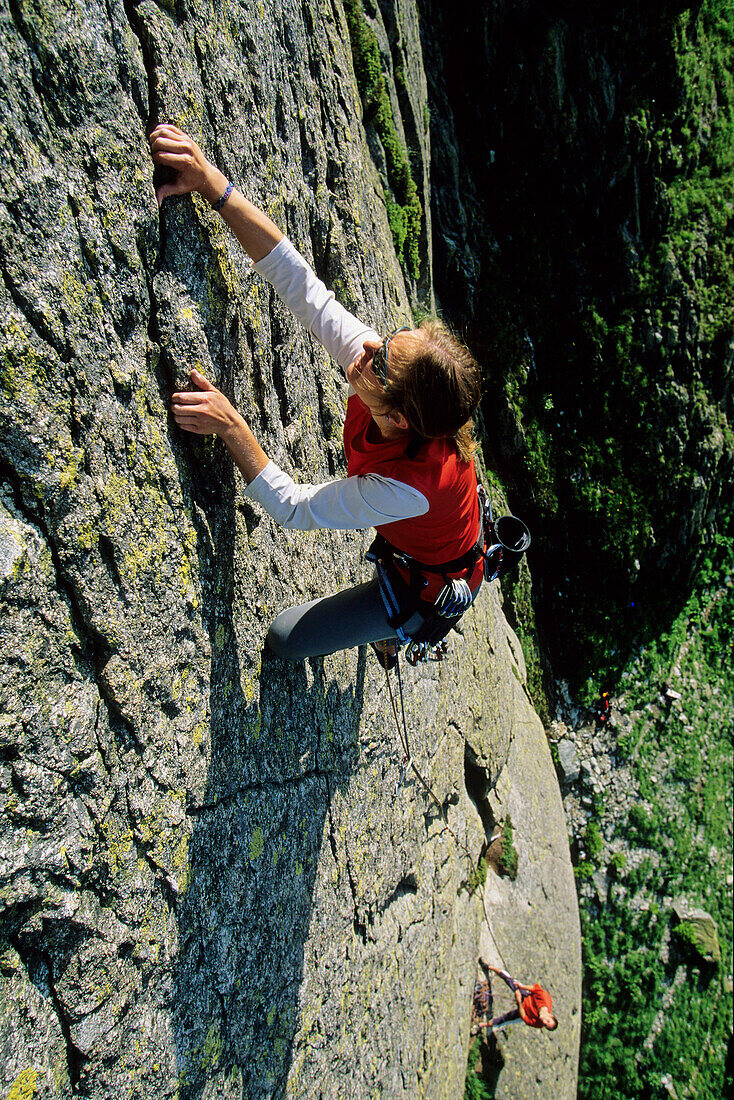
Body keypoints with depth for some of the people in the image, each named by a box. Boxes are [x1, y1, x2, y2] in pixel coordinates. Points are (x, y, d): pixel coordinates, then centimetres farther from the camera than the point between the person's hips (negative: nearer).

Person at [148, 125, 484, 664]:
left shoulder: (410, 486, -47)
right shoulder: (390, 358, -30)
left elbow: (292, 507, -35)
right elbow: (299, 280, -31)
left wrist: (230, 425, -42)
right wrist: (212, 183, -38)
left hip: (431, 588, -6)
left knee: (287, 638, 1)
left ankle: (396, 631, 30)